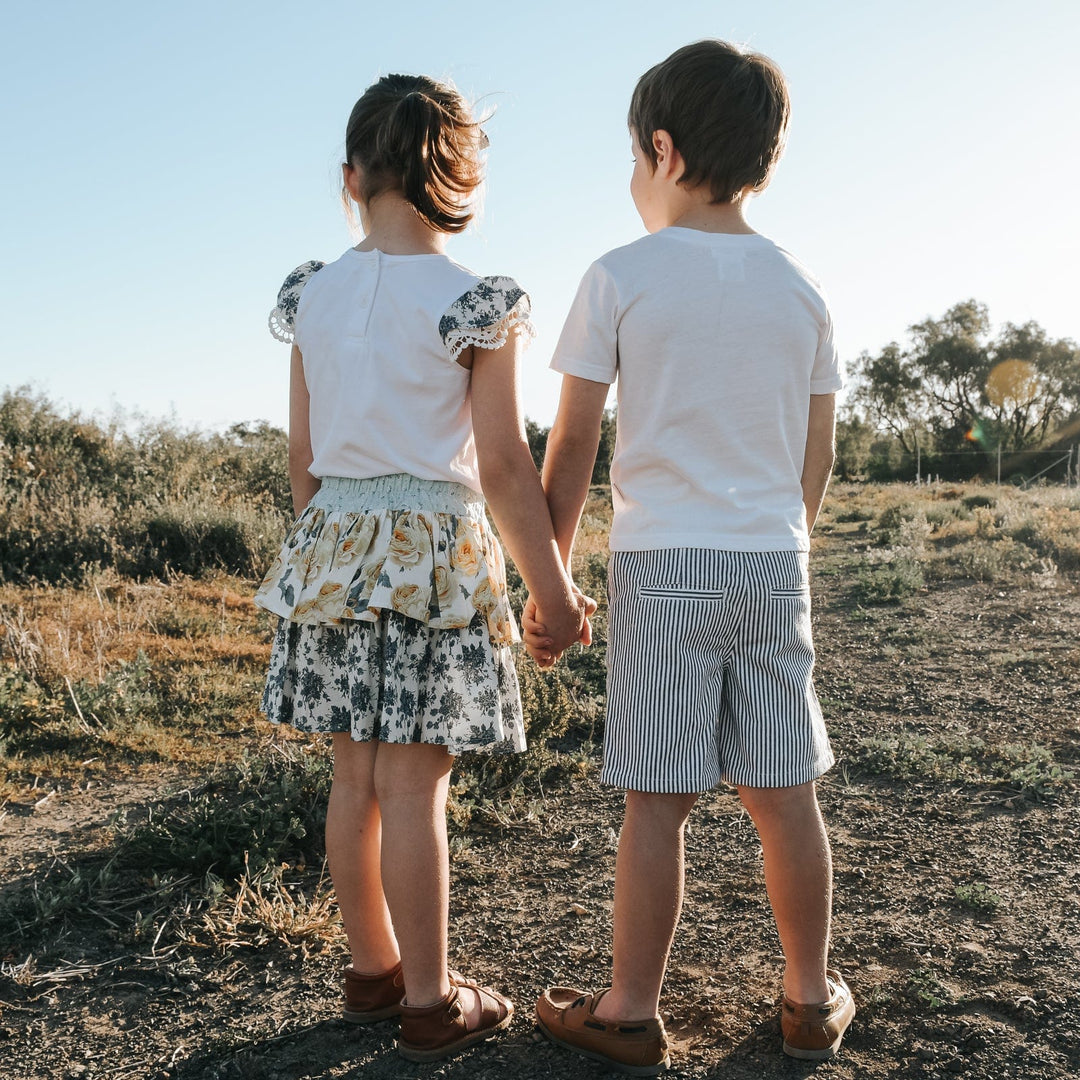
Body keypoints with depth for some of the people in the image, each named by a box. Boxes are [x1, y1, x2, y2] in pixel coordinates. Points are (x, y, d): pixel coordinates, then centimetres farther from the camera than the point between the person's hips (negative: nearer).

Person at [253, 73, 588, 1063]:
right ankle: (430, 1001, 15)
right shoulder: (475, 304, -9)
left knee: (357, 776, 13)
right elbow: (505, 467, -10)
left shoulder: (312, 296, 5)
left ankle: (373, 968, 29)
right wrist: (554, 588, -2)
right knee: (415, 783, 1)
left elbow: (303, 455, 9)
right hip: (436, 553, -5)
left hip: (334, 546, 5)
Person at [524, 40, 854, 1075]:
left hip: (661, 564, -4)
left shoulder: (620, 277, -4)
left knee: (657, 797, 2)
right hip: (776, 567, 4)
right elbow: (817, 463, 12)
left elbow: (569, 453, -3)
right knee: (783, 790, 12)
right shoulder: (801, 289, 8)